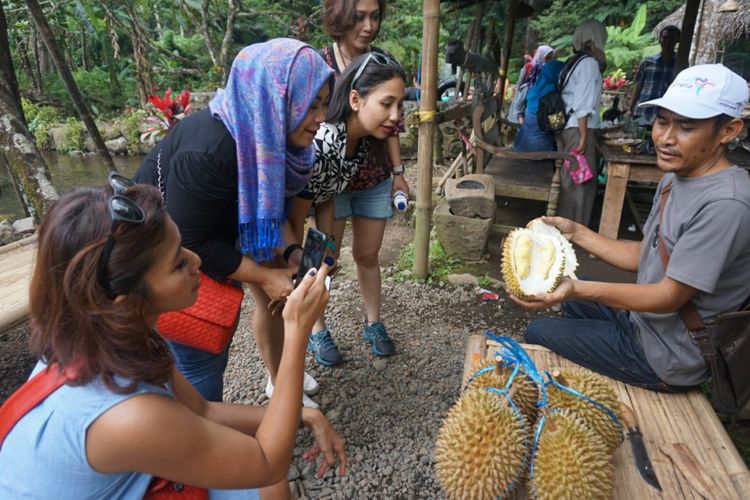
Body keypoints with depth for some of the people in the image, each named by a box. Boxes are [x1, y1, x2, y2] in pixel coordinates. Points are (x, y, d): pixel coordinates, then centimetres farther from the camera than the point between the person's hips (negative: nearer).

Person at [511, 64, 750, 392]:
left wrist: (577, 288, -38)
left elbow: (669, 297, -28)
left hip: (667, 358, -8)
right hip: (645, 321, 9)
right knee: (574, 301, 27)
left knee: (537, 333, 0)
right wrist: (577, 233, -4)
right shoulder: (675, 178, -1)